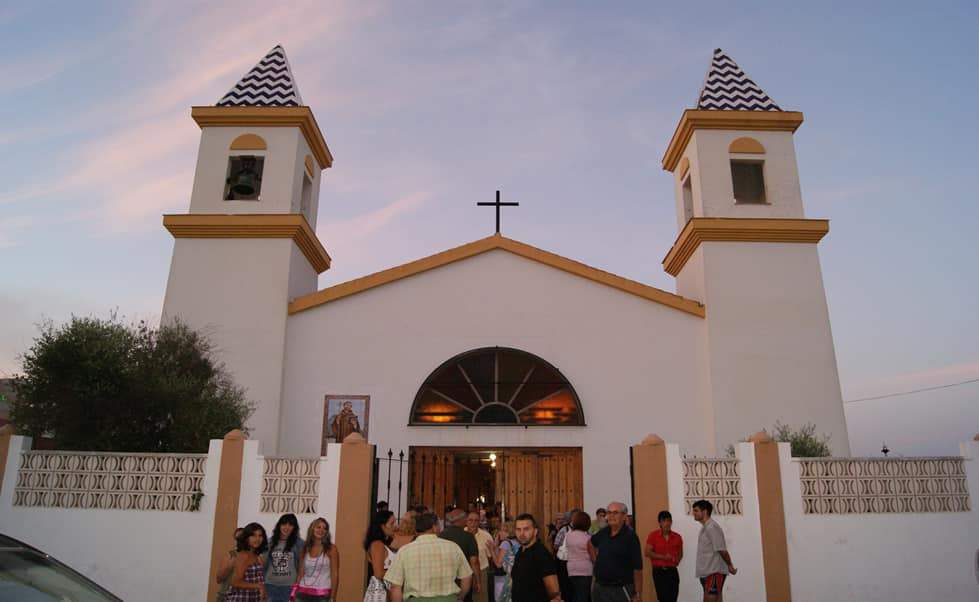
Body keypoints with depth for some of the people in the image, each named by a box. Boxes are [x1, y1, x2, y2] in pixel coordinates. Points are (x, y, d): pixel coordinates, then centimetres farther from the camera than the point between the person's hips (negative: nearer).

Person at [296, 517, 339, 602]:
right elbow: (301, 574, 11)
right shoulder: (305, 549, 9)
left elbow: (335, 575, -5)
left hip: (322, 595, -4)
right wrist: (294, 594, 5)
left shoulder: (331, 549, -2)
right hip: (303, 593, 4)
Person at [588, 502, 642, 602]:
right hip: (598, 587, 6)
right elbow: (591, 543, 27)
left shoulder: (630, 536, -12)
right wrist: (595, 560, 16)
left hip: (619, 590, -6)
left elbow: (637, 569, -15)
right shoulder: (604, 532, 5)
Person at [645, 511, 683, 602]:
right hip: (659, 571, -3)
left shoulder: (677, 537, 6)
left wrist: (677, 560, 3)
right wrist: (663, 557, -16)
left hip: (672, 571, 3)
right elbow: (648, 553, -8)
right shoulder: (653, 535, -4)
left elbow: (680, 553, 21)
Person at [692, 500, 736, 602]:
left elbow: (722, 550, -16)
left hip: (714, 572, -9)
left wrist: (730, 566, -4)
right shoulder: (704, 527, 15)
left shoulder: (712, 527, -15)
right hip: (707, 572, 9)